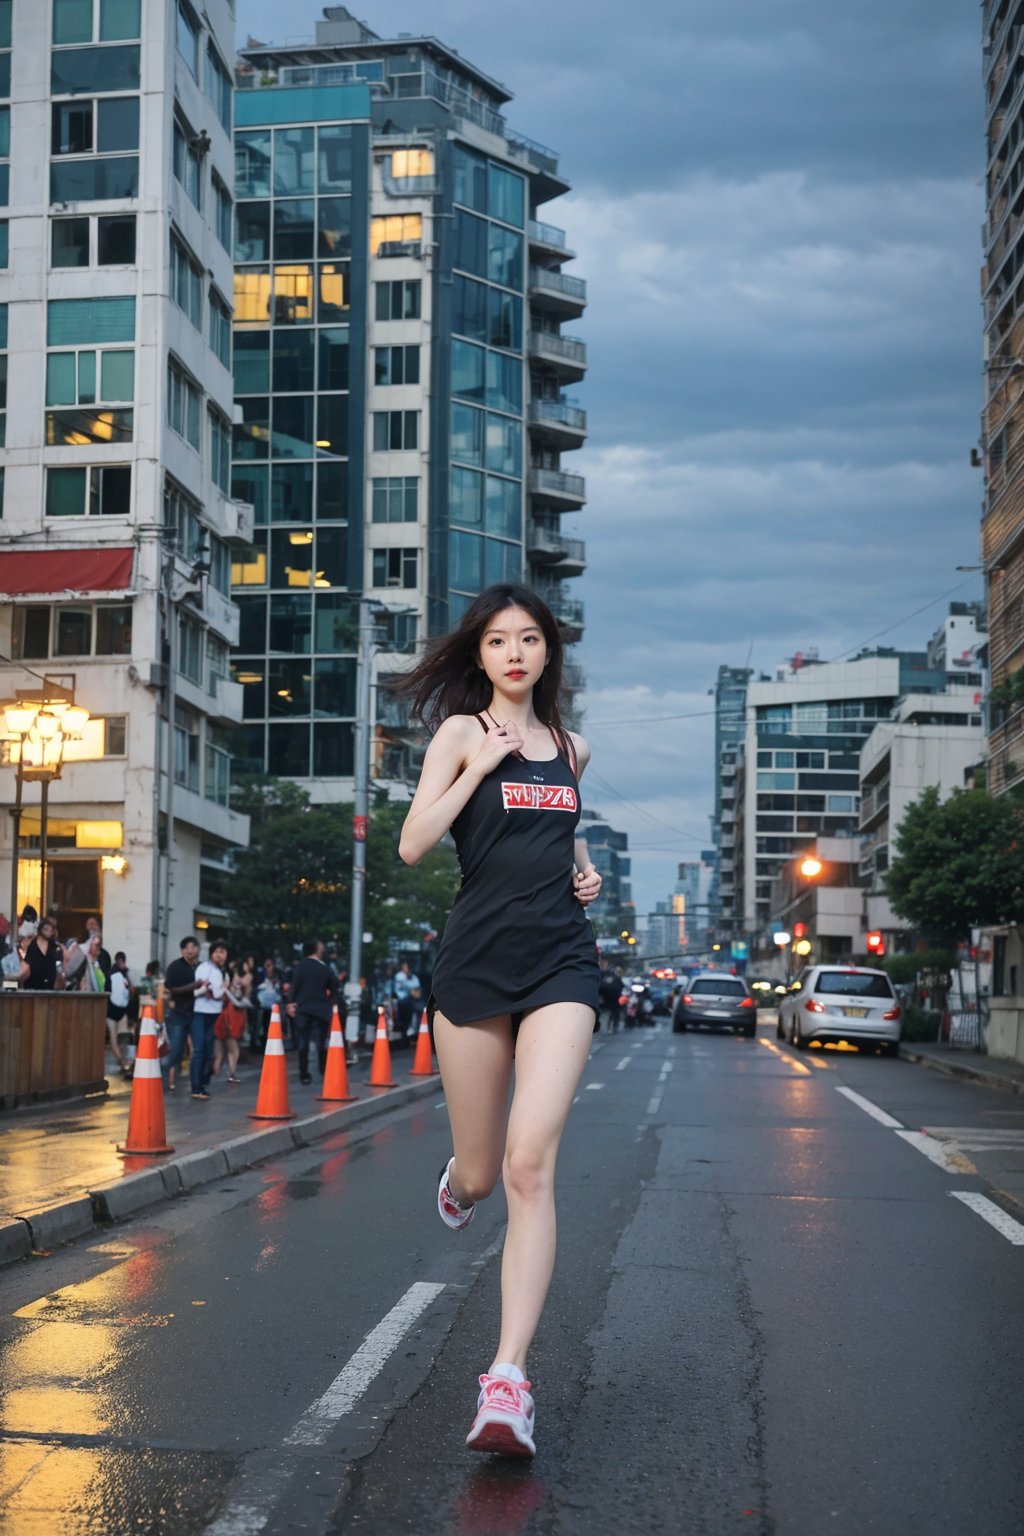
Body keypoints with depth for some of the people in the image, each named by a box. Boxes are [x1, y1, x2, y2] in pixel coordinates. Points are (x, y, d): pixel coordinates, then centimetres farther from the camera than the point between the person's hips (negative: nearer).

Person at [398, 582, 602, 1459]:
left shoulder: (570, 747, 15)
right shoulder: (462, 731, 3)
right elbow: (413, 845, -6)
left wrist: (583, 868, 15)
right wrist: (480, 763, -11)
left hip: (561, 965, 2)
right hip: (476, 960, -1)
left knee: (530, 1161, -16)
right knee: (482, 1173, 6)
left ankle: (509, 1379, -20)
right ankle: (460, 1180, 48)